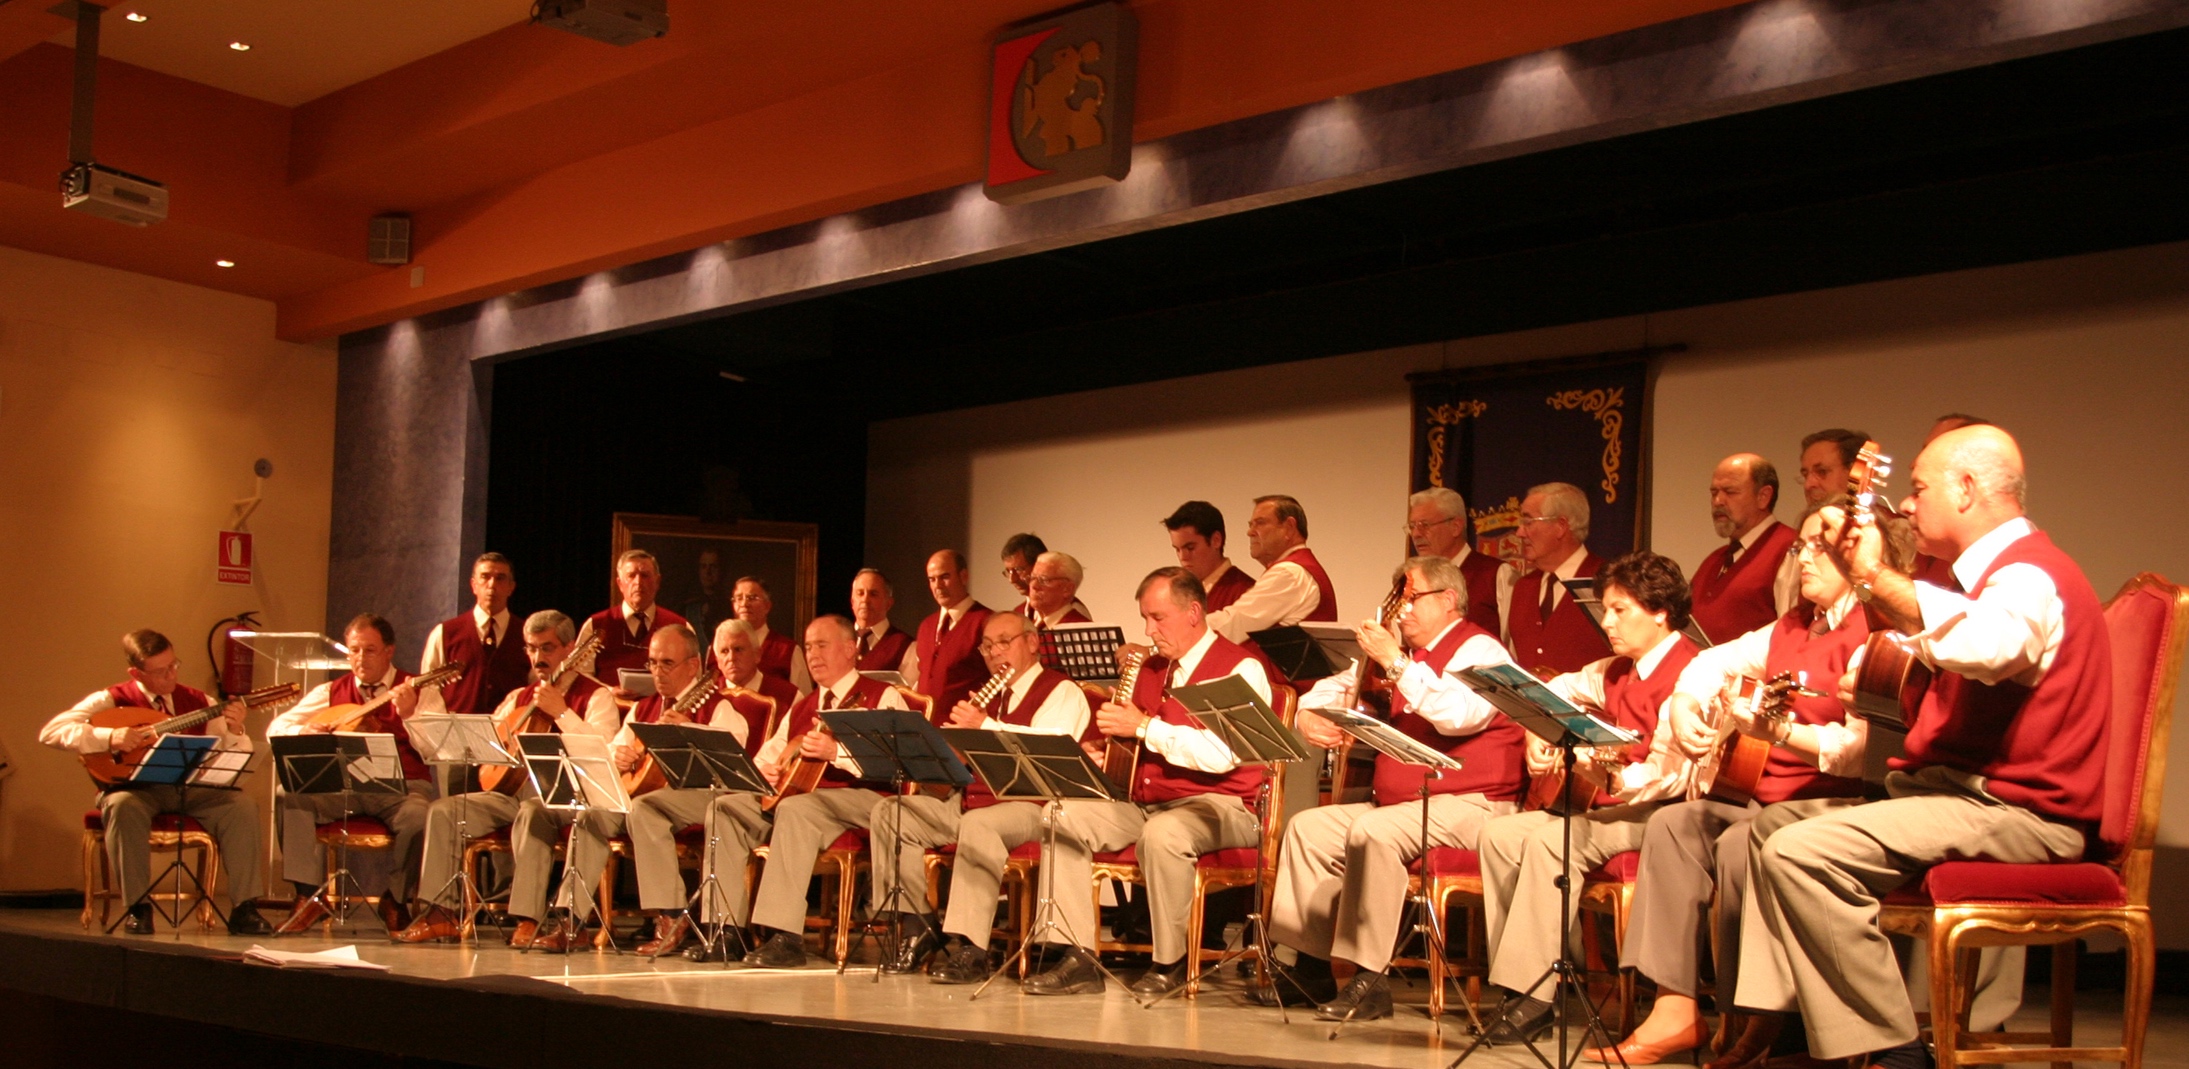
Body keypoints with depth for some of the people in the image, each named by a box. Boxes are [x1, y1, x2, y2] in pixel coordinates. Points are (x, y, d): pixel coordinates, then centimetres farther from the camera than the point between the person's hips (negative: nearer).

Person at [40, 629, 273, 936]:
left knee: (241, 805, -25)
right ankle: (138, 908, -24)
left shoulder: (199, 702, 9)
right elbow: (51, 731, -9)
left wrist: (234, 731, -15)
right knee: (123, 805, -37)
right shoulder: (112, 700, 1)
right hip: (138, 787, -2)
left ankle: (243, 909, -21)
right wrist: (109, 736, -22)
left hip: (192, 788, 2)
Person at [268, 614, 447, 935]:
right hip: (341, 788, 3)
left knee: (419, 819, -34)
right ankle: (310, 896, -17)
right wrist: (305, 731, -6)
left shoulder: (420, 691, 6)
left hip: (401, 788, -2)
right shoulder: (330, 692, 16)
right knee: (292, 797, -26)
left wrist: (408, 714, -23)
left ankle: (394, 899, -5)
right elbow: (275, 728, 15)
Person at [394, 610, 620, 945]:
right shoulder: (519, 697, 21)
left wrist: (561, 711, -23)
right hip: (510, 789, 7)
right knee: (443, 809, -9)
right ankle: (443, 913, -9)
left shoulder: (595, 696, 0)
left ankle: (528, 920, -35)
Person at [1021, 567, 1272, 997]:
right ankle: (1080, 959, -13)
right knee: (1061, 816, -10)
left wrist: (1145, 727, -19)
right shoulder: (1153, 668, 16)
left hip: (1219, 805, -8)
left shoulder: (1241, 669, -7)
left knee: (1163, 833, -38)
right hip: (1144, 802, 8)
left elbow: (1221, 754, -22)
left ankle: (1170, 963, -17)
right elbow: (1129, 743, 23)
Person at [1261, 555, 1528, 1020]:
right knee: (1308, 827, -2)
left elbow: (1460, 713, -27)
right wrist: (1308, 715, 4)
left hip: (1467, 806, -9)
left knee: (1373, 832, -32)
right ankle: (1311, 969, -2)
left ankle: (1370, 980, -27)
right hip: (1396, 802, 9)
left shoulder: (1480, 651, -7)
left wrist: (1397, 664, -26)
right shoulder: (1403, 651, 19)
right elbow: (1336, 687, 27)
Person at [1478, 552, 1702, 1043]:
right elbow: (1560, 690, 31)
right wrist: (1539, 735, 13)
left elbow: (1671, 773, -25)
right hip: (1608, 806, 10)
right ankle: (1514, 974, -4)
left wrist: (1616, 779, -42)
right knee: (1500, 834, -4)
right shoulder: (1620, 671, 13)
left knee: (1549, 841, -30)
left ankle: (1535, 993, -25)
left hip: (1655, 812, -10)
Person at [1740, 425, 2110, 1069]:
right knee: (1769, 830, 12)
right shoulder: (1998, 573, 21)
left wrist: (1875, 576, -28)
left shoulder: (2029, 575, -14)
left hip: (2015, 810, -11)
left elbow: (1982, 646, -38)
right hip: (1962, 790, 11)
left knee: (1801, 852, -26)